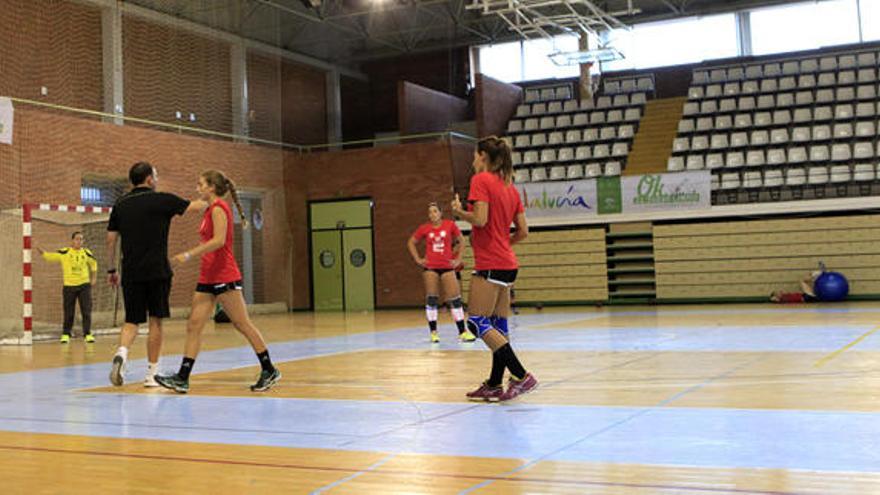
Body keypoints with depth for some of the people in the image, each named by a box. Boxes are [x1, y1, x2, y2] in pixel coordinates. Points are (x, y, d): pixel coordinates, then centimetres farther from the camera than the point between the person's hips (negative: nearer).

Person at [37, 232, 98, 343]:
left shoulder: (86, 253, 4)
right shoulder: (64, 252, -2)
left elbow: (94, 263, 20)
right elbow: (49, 256, -3)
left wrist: (94, 278, 16)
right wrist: (39, 250, -19)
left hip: (84, 285, 1)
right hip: (69, 285, -1)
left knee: (86, 311, -3)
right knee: (68, 313, 4)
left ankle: (87, 334, 2)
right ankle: (66, 334, 16)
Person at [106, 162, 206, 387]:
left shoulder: (120, 204, 8)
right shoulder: (162, 200, -4)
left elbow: (111, 240, 9)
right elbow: (197, 206, 4)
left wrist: (112, 269, 19)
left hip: (131, 273, 4)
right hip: (157, 271, -4)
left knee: (132, 320, 12)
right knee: (155, 321, 5)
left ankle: (121, 353, -17)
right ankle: (152, 374, 8)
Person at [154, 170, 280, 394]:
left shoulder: (218, 208, -10)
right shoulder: (211, 210, 18)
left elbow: (219, 240, -23)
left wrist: (189, 255, -23)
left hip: (224, 276, -9)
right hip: (208, 277, 9)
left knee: (242, 324, -3)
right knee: (194, 325, 2)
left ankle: (269, 371, 6)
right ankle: (182, 378, 1)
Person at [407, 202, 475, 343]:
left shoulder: (450, 225, 0)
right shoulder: (424, 228, 2)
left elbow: (461, 241, 11)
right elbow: (411, 243, 14)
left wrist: (458, 259, 5)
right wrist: (417, 259, 6)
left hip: (447, 267, 0)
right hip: (430, 267, 0)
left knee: (455, 299, -3)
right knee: (431, 299, 0)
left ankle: (462, 332, 1)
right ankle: (433, 332, 8)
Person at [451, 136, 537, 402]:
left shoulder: (481, 180, -8)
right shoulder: (510, 187, 15)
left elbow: (480, 219, -20)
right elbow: (523, 231, 13)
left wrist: (459, 211, -2)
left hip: (489, 264, -9)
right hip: (507, 263, 9)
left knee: (478, 323, -7)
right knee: (498, 325, 11)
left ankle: (521, 376, -14)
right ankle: (494, 385, 17)